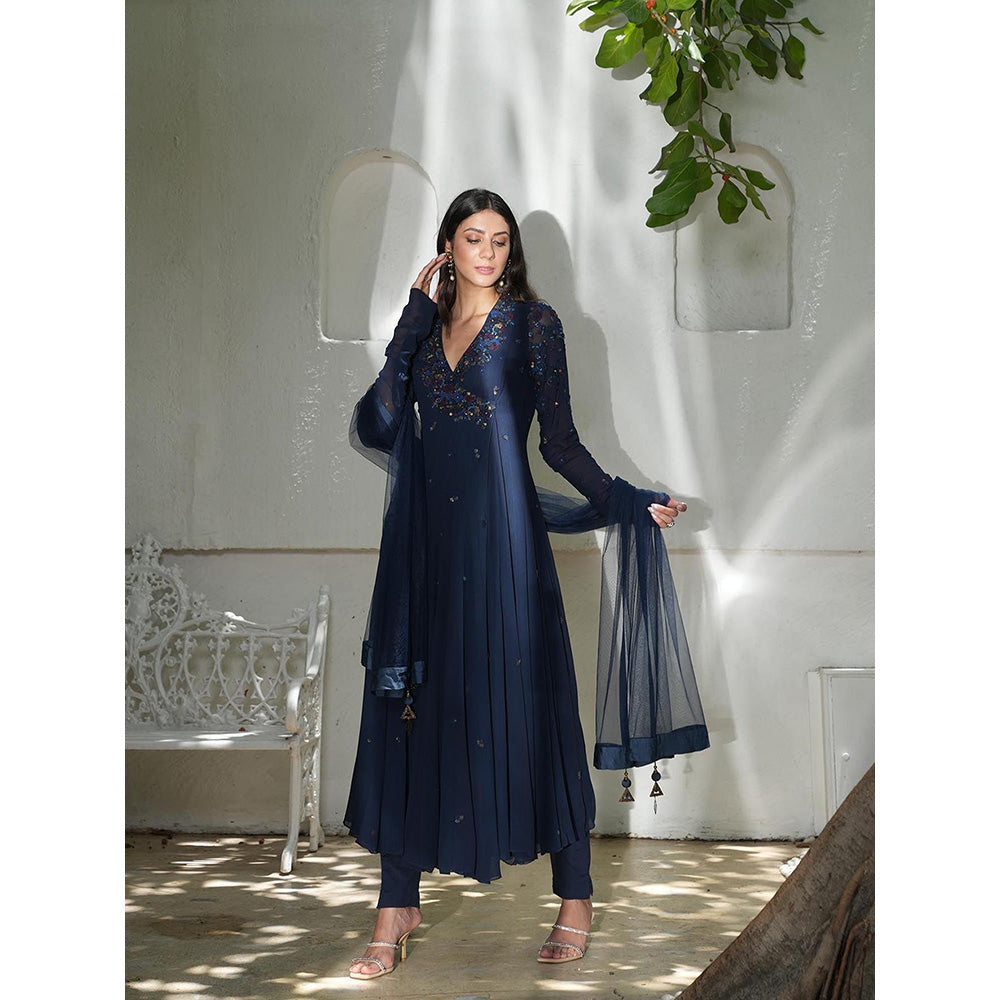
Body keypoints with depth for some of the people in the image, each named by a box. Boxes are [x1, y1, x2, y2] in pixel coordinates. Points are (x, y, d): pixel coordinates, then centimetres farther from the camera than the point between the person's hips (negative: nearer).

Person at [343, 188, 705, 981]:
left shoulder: (533, 320, 3)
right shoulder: (425, 325, 13)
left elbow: (559, 441, 3)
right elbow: (382, 421, -4)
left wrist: (631, 501, -5)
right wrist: (419, 309, -1)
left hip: (499, 537, -3)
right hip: (426, 539, 4)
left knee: (523, 705, -1)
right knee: (411, 712, 3)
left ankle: (576, 898, 13)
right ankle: (399, 904, 13)